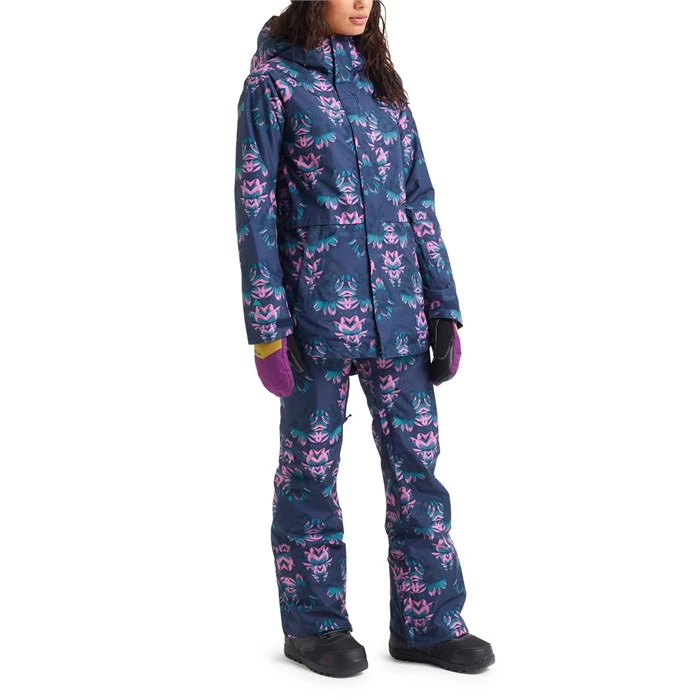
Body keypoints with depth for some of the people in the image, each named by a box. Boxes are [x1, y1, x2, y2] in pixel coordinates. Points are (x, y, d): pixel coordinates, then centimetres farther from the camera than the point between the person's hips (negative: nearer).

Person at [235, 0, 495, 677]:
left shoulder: (380, 80, 13)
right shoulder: (273, 81, -1)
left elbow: (418, 200, 13)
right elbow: (255, 211, -5)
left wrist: (443, 309, 7)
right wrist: (267, 329, -10)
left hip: (397, 310, 5)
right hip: (316, 310, -4)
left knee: (416, 461, 5)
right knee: (311, 466, 6)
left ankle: (427, 623, 16)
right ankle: (313, 623, 21)